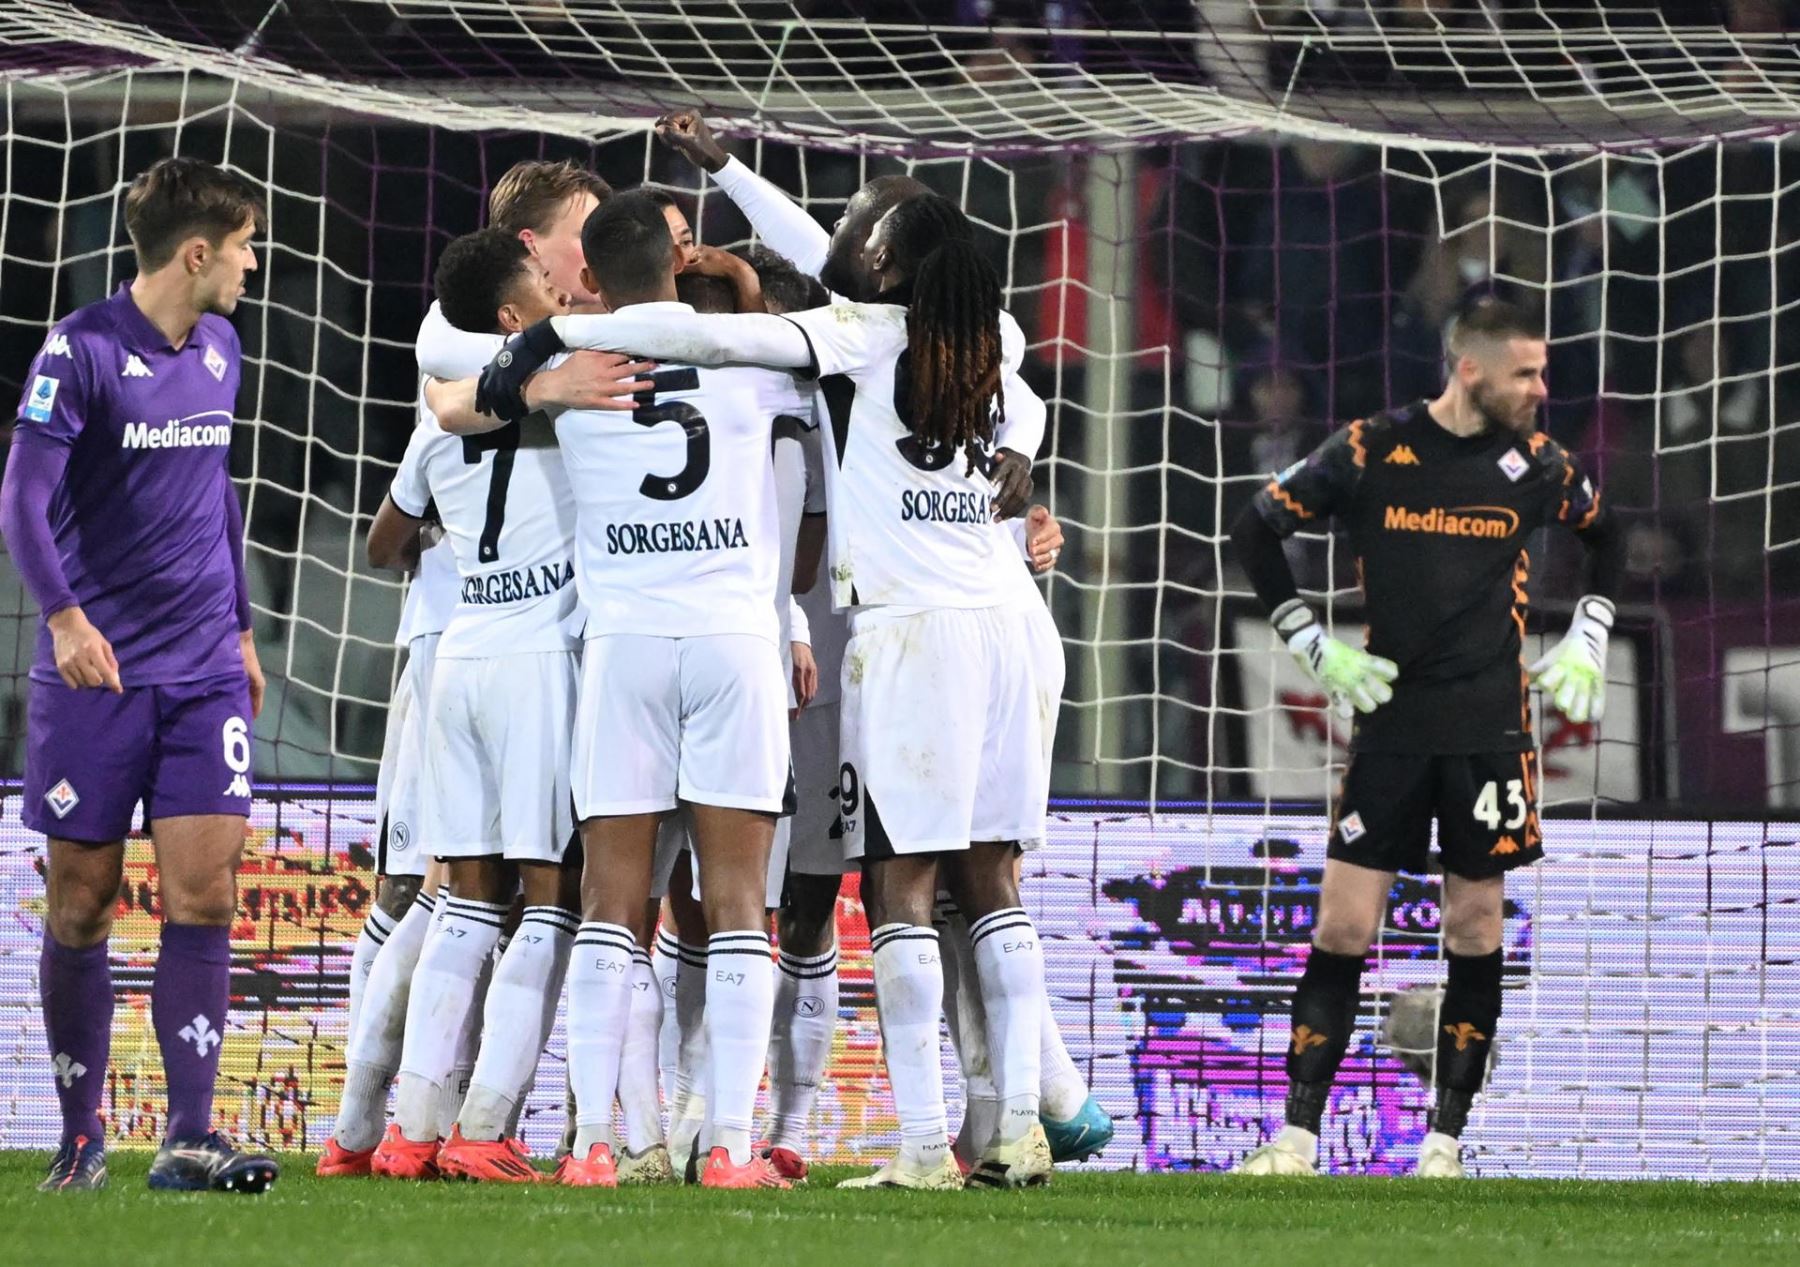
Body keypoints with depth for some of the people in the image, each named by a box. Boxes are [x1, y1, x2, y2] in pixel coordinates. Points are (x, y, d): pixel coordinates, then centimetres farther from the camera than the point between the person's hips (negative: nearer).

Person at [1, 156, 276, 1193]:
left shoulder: (220, 351, 10)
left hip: (206, 672, 4)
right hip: (96, 671, -4)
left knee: (204, 890, -7)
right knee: (84, 902, 2)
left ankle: (190, 1138, -10)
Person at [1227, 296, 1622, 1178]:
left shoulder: (1535, 463, 3)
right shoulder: (1370, 452, -5)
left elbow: (1606, 538, 22)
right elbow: (1256, 530, 4)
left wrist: (1585, 642, 12)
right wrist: (1317, 648, 0)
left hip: (1491, 727, 2)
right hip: (1389, 718, -2)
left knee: (1474, 931, 2)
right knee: (1343, 928, -5)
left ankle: (1445, 1139, 9)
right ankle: (1297, 1136, -4)